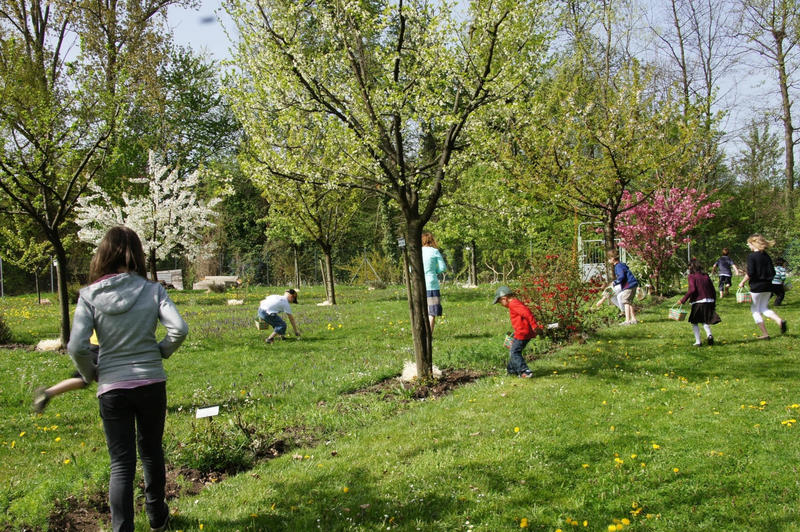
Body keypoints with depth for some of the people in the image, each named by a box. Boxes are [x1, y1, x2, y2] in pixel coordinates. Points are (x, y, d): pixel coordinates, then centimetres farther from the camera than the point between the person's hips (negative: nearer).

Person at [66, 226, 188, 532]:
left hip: (112, 388, -1)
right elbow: (179, 329, -16)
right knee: (151, 452, 22)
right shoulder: (152, 290, -6)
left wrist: (90, 374, 5)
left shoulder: (90, 295, -7)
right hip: (152, 383, 2)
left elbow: (77, 347, -14)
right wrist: (161, 352, 4)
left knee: (121, 464, 7)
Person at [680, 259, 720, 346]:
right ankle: (709, 334, -7)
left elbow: (692, 290, -18)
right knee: (705, 321, 19)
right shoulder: (706, 275, 11)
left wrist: (683, 300, -14)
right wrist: (714, 303, 20)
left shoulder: (692, 276, -5)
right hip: (709, 301, 5)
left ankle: (698, 341, 5)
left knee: (694, 322, 10)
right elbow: (712, 289, 11)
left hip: (698, 302, -5)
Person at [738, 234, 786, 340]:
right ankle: (780, 321, -7)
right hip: (768, 287, 6)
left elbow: (750, 273, -18)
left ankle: (765, 334, 5)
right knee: (763, 308, 19)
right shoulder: (766, 256, 7)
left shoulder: (751, 256, -12)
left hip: (756, 286, -6)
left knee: (755, 310, 7)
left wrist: (742, 282, -6)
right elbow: (772, 272, 6)